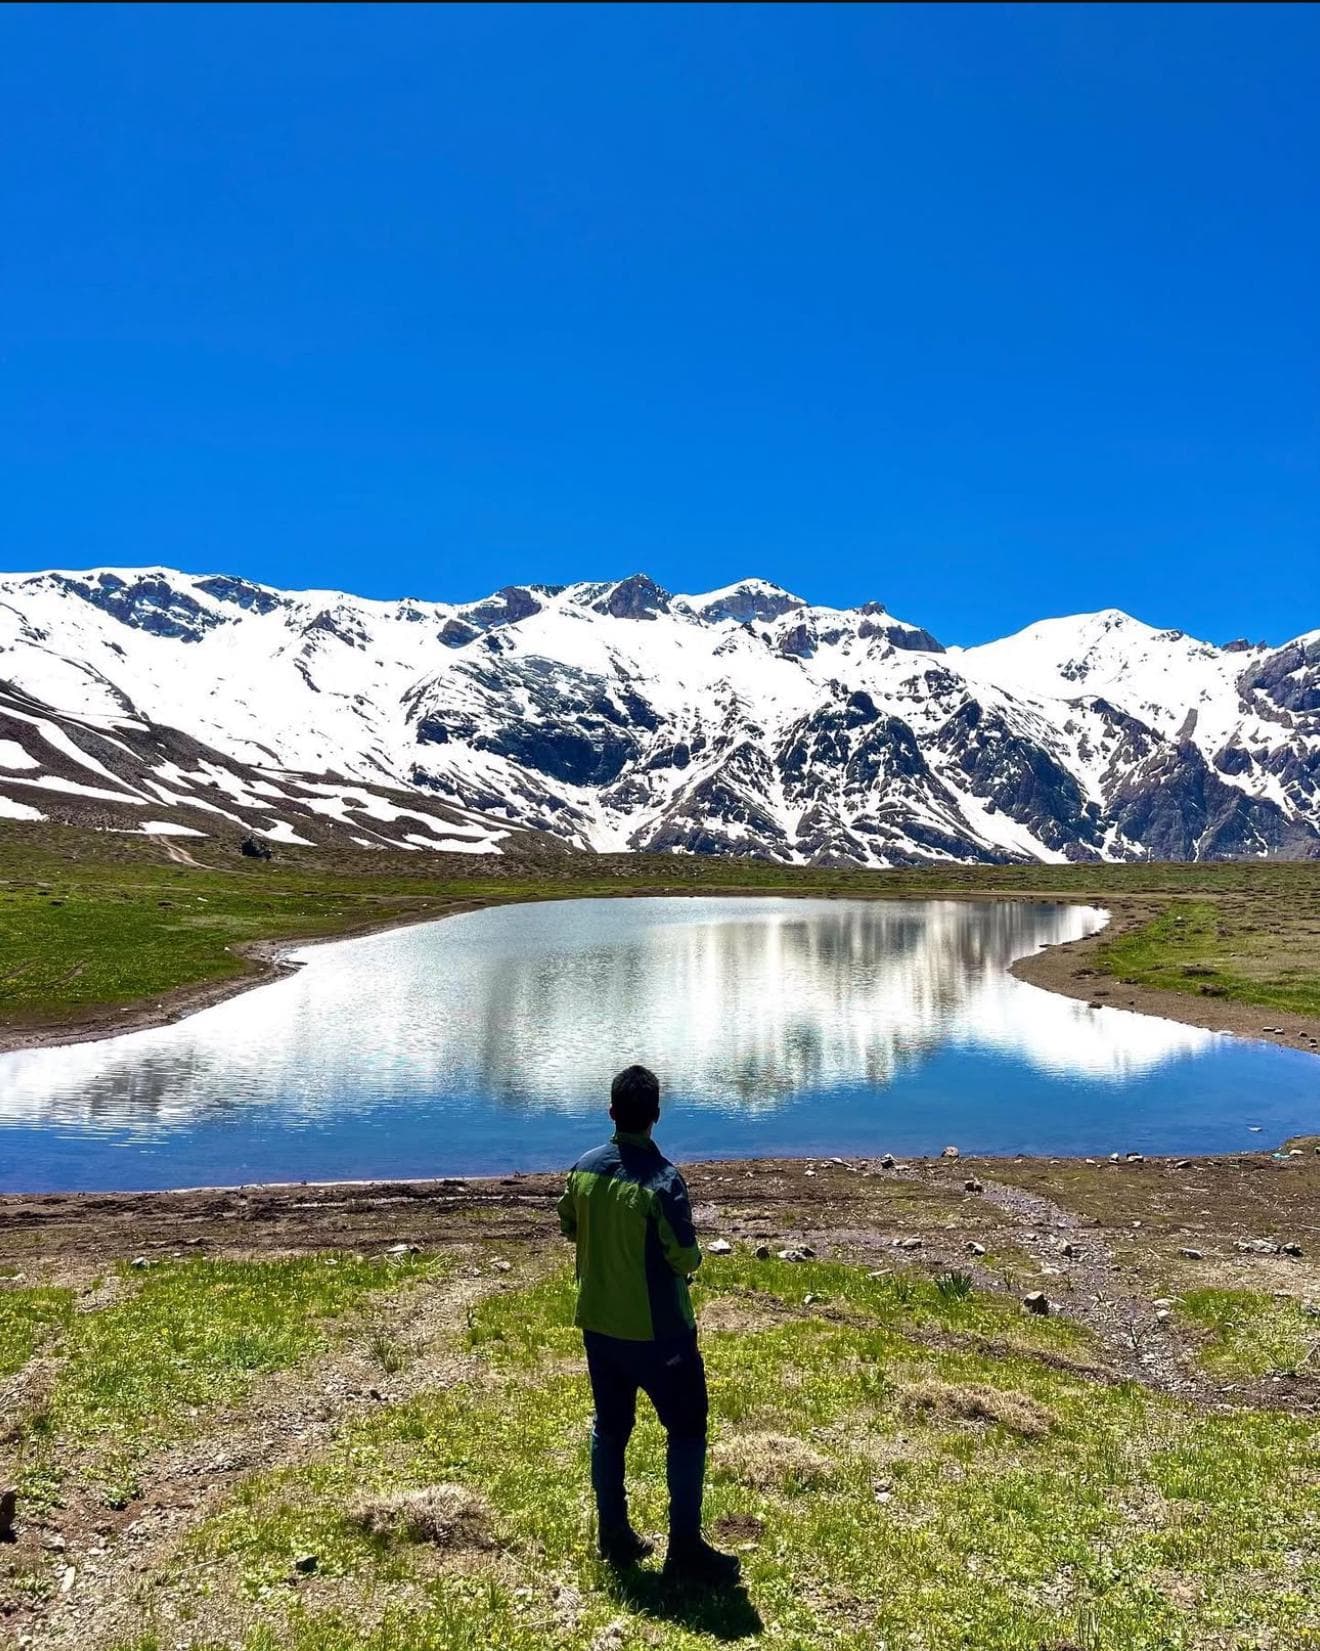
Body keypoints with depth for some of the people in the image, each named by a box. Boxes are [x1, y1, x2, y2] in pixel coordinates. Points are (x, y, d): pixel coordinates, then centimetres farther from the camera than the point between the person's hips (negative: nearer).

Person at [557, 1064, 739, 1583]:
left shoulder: (584, 1168, -5)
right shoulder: (664, 1180, -24)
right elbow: (685, 1258, -18)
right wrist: (690, 1253, 4)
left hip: (598, 1323, 6)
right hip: (658, 1330, -6)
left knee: (609, 1428, 19)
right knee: (686, 1430, 10)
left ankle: (614, 1537, 29)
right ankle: (685, 1548, 14)